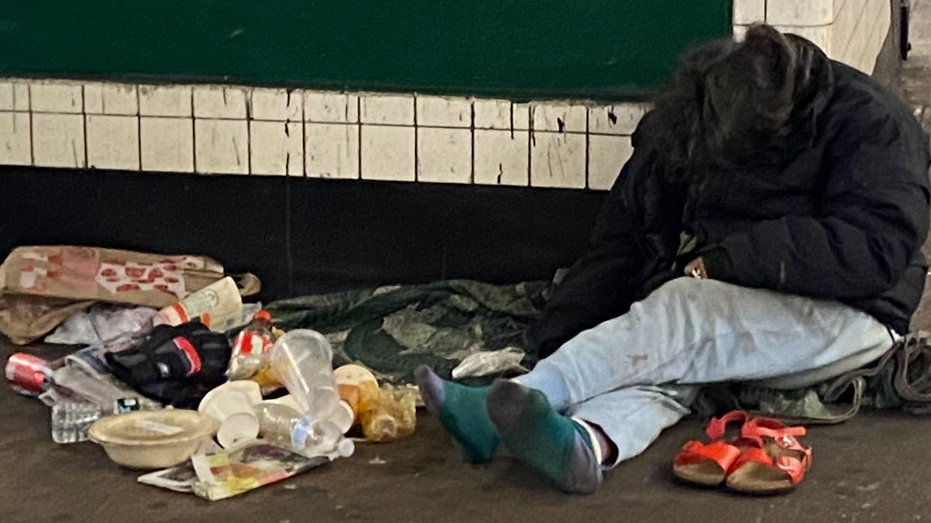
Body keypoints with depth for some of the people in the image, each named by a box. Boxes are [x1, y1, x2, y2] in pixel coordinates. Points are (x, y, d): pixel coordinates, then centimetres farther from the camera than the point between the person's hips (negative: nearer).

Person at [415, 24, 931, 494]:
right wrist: (550, 341, -9)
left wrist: (728, 259, -21)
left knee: (684, 312, -31)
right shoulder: (679, 128, 4)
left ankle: (517, 402, -44)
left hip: (841, 315, -5)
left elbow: (877, 248, -21)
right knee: (659, 362, -30)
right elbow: (623, 242, 4)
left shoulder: (870, 124, -11)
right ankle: (586, 442, -60)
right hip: (718, 306, 5)